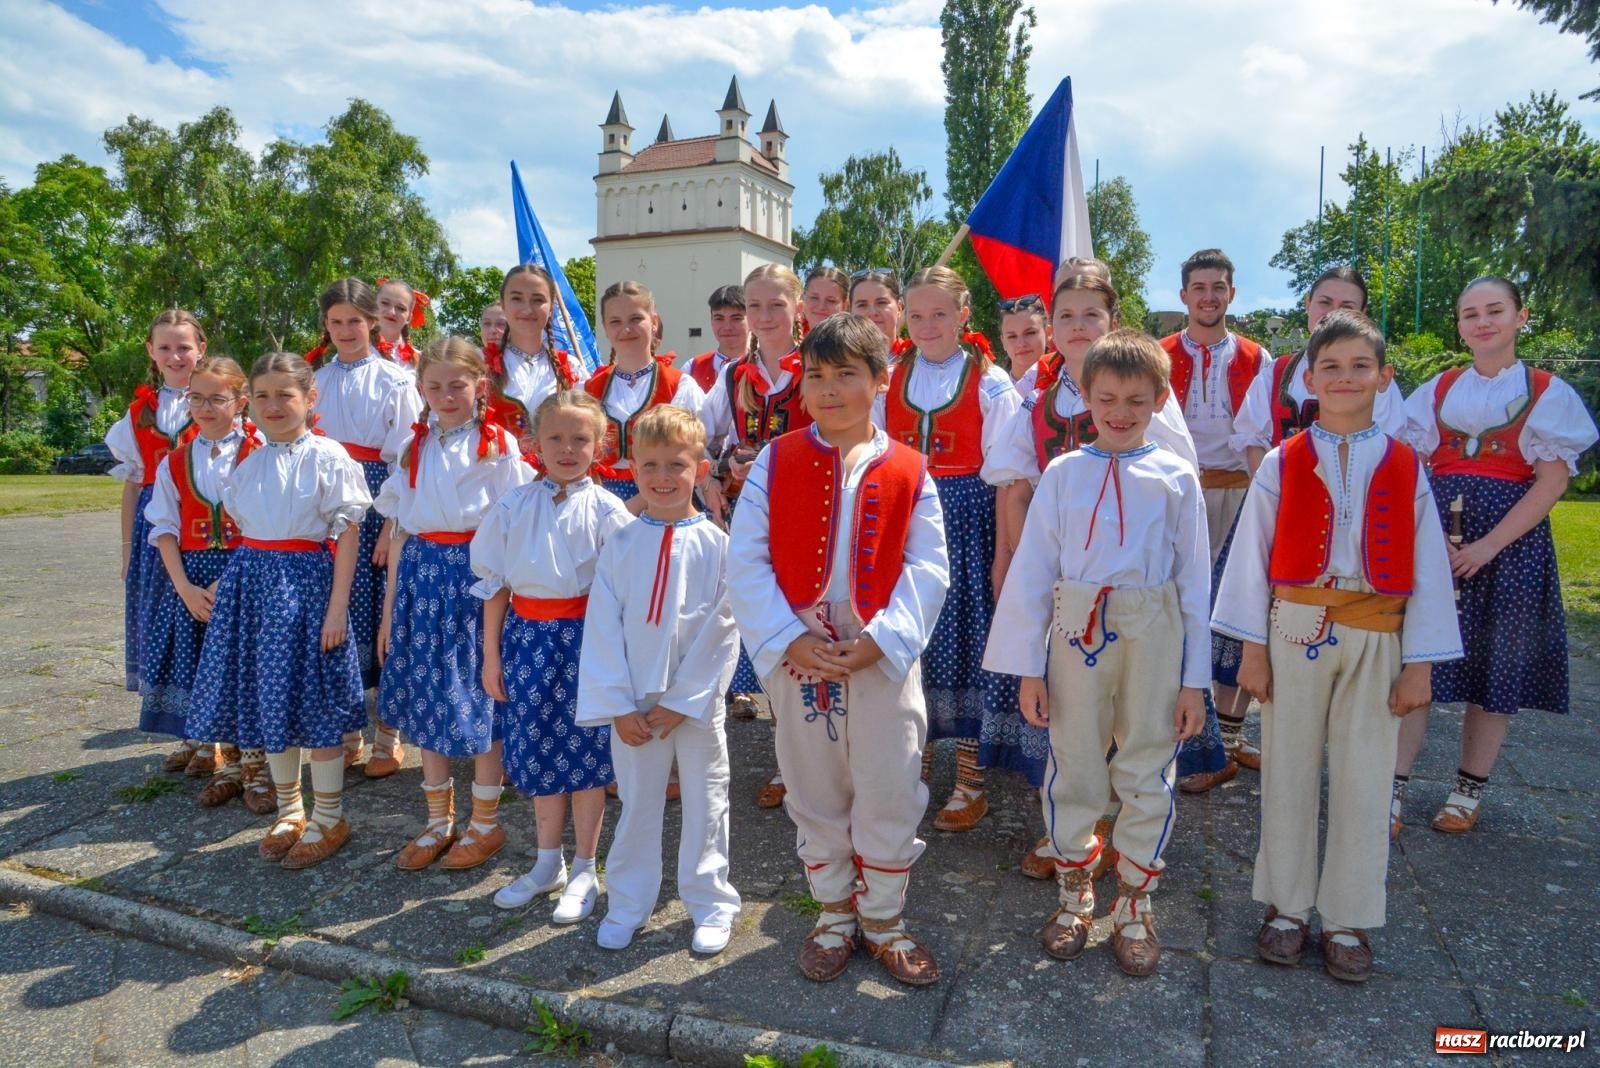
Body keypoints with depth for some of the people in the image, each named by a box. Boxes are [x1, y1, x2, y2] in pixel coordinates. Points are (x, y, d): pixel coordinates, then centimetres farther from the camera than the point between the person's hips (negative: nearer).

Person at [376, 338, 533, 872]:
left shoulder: (498, 446, -4)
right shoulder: (413, 446, 10)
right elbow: (399, 530, 11)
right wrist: (390, 606, 11)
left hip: (476, 575, -5)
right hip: (420, 573, 5)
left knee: (479, 700, 2)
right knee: (426, 699, 11)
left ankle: (485, 822, 20)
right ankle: (438, 821, 28)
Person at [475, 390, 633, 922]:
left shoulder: (605, 509, -4)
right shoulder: (513, 506, 3)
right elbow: (494, 583, 7)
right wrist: (491, 654, 7)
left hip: (583, 635, -3)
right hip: (528, 635, 3)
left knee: (584, 753, 5)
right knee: (539, 751, 13)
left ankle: (584, 871, 22)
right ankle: (548, 863, 31)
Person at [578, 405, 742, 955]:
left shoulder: (716, 544, -7)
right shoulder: (620, 544, -1)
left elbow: (722, 632, -8)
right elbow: (602, 628, -2)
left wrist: (681, 701, -10)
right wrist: (618, 706, -7)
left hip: (696, 701, -1)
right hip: (632, 704, 2)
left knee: (705, 803, 10)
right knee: (636, 805, 14)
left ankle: (711, 905, 27)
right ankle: (627, 905, 30)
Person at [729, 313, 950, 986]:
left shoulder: (908, 471, -1)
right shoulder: (776, 462, -1)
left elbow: (927, 568, -4)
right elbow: (746, 562, -5)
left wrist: (881, 638, -16)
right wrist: (788, 639, -15)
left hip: (884, 660, 0)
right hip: (797, 659, 1)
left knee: (889, 796, 7)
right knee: (815, 795, 14)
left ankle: (883, 918, 30)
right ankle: (834, 913, 34)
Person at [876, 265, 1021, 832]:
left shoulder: (990, 384, -1)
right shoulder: (889, 381, 8)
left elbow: (1002, 476, -3)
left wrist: (1004, 551, -7)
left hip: (966, 521, -3)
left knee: (965, 635, 0)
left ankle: (969, 777, 15)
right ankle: (915, 759, 24)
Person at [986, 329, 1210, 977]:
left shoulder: (1176, 478, 3)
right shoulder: (1063, 474, 2)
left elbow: (1194, 580, 4)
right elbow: (1034, 569, 2)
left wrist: (1194, 679, 2)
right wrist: (1028, 668, -1)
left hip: (1152, 640, 0)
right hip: (1077, 632, 0)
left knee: (1147, 775, 9)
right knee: (1074, 771, 10)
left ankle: (1134, 904, 29)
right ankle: (1075, 892, 31)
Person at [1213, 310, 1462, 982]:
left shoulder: (1406, 470, 3)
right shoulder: (1282, 465, 0)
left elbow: (1427, 572, 3)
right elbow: (1252, 557, 0)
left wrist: (1419, 664, -1)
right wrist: (1253, 649, -2)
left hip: (1376, 638, 1)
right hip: (1296, 630, 0)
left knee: (1363, 779, 7)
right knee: (1289, 771, 7)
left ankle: (1348, 920, 23)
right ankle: (1286, 908, 23)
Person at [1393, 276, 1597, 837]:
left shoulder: (1549, 393, 3)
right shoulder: (1438, 389, 11)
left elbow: (1552, 482, -5)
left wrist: (1487, 545, -14)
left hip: (1509, 539, -2)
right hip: (1436, 531, 2)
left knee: (1494, 667, 5)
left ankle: (1469, 790, 20)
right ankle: (1393, 789, 3)